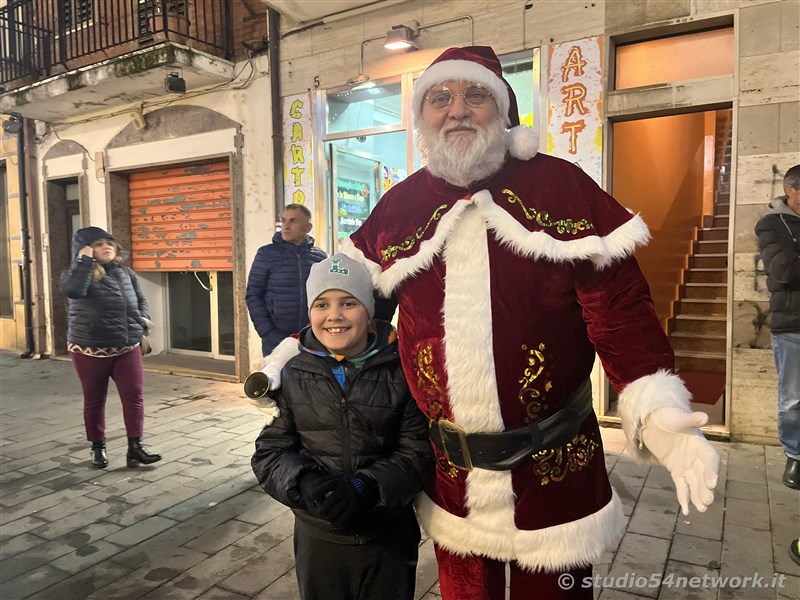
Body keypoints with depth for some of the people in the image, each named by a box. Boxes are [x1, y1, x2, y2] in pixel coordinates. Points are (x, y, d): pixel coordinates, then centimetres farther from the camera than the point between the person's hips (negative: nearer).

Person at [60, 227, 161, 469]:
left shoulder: (125, 272, 8)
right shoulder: (78, 272, -7)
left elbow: (140, 298, 20)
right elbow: (72, 290, -31)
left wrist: (143, 318, 1)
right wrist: (84, 261, -23)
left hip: (127, 348, 4)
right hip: (90, 350, -4)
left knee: (134, 396, -1)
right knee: (94, 400, 10)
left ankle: (135, 447, 7)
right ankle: (98, 448, 26)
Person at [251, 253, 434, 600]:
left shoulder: (400, 372, -11)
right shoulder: (293, 375, -5)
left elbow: (418, 451, -12)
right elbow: (269, 451, -3)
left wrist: (366, 486, -25)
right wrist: (304, 483, -22)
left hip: (390, 537, -1)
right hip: (316, 537, 2)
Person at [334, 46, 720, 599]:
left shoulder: (562, 187, -8)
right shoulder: (397, 207, 0)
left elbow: (620, 309, -10)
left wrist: (658, 413, -20)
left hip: (556, 469, -2)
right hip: (451, 472, 3)